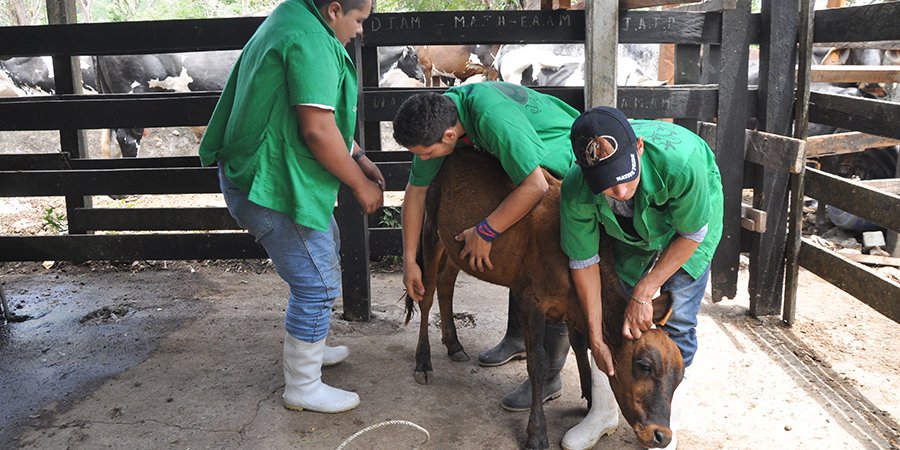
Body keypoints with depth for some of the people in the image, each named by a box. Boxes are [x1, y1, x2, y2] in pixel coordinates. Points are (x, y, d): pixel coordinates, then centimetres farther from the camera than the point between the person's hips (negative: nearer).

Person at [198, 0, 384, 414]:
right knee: (316, 285, -2)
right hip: (276, 189, -11)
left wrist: (359, 157, 14)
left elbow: (322, 114, 19)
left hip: (260, 174, 11)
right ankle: (303, 388, 15)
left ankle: (309, 347, 42)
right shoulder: (310, 41, -20)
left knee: (325, 253, 25)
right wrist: (360, 185, -14)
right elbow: (318, 131, -26)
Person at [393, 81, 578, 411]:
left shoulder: (494, 118, -40)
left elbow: (535, 186, -41)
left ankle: (549, 376, 1)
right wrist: (409, 261, -1)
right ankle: (517, 338, 35)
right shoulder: (435, 120, -12)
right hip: (524, 171, 8)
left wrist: (485, 232, -31)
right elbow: (416, 190, -3)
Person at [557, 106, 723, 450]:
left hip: (691, 213, -2)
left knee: (676, 322, -6)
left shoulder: (680, 160, -45)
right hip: (629, 228, 2)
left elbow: (691, 234, -26)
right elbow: (584, 262, -21)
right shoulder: (575, 191, -35)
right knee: (605, 306, 2)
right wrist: (596, 339, -16)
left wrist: (642, 293, -25)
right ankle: (603, 412, 25)